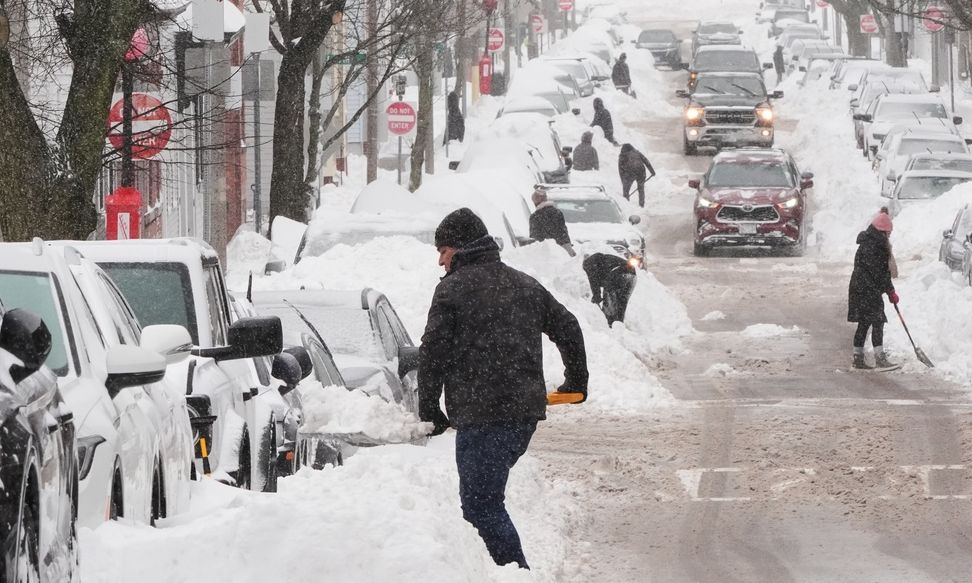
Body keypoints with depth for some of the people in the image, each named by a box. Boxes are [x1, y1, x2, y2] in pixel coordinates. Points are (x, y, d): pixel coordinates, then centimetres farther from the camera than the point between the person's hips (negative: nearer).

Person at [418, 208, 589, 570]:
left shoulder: (452, 289, -5)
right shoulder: (525, 285, 16)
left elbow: (433, 354, -7)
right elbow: (567, 328, 21)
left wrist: (429, 410, 2)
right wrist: (576, 381, 35)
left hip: (481, 417, -8)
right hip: (527, 410, 8)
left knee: (481, 504, -5)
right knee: (487, 494, 18)